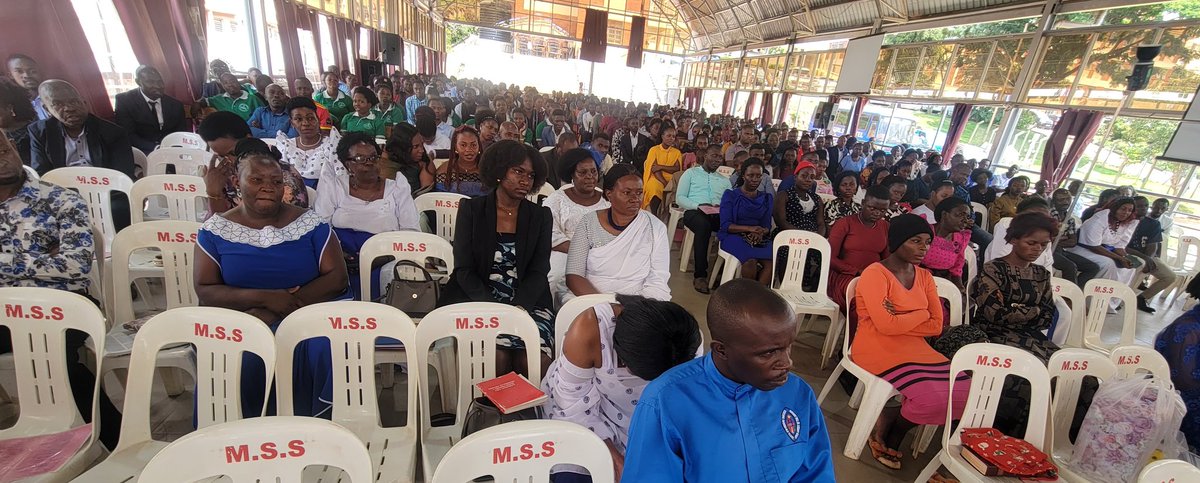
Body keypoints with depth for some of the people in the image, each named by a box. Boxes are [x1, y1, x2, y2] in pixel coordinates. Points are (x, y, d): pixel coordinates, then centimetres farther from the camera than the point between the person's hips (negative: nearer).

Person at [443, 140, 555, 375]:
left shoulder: (541, 216, 8)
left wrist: (516, 309, -17)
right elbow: (464, 270, -2)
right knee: (497, 356, -25)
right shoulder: (471, 209, 4)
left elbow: (538, 272, 1)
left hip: (527, 302, 1)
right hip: (477, 300, -1)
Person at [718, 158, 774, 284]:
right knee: (751, 261, -33)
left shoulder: (767, 198, 16)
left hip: (759, 239, 4)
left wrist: (761, 232, -15)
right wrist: (749, 228, -21)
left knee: (771, 262, -29)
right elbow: (725, 225, -6)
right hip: (733, 236, -3)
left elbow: (767, 226, 10)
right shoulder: (730, 195, 3)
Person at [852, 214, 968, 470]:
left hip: (914, 349, 8)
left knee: (964, 391, -8)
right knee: (933, 396, -24)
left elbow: (936, 326, 3)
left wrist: (900, 320, -13)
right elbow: (885, 326, -21)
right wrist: (921, 314, -6)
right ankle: (884, 437, 8)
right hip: (878, 350, -8)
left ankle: (891, 431, 10)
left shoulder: (925, 276, 10)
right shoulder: (875, 274, -13)